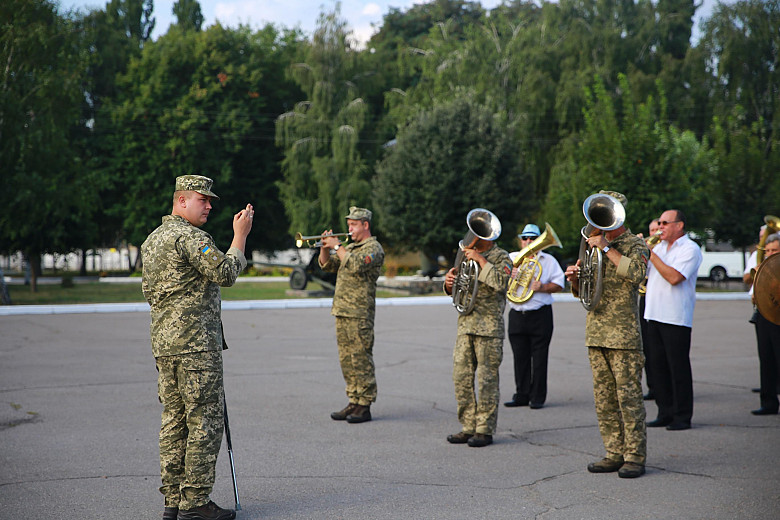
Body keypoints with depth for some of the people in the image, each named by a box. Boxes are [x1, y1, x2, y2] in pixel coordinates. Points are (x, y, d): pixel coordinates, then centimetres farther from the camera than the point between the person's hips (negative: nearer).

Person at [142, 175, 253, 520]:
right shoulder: (189, 236, -13)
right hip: (196, 341, -9)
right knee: (205, 421, -4)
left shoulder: (153, 239, 18)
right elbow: (226, 274, -18)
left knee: (174, 420, 11)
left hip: (163, 341, 9)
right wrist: (240, 235, -9)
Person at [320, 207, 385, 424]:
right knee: (347, 360, 10)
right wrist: (325, 246, 2)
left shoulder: (374, 248, -6)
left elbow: (356, 265, -23)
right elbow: (327, 265, 18)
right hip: (342, 311, 9)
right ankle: (353, 402, 16)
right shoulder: (350, 247, 21)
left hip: (360, 314, -9)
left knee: (361, 359, -7)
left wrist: (337, 246, -15)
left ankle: (364, 406, -4)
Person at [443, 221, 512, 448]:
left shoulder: (501, 257, -2)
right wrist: (449, 281, -3)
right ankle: (468, 427, 13)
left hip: (489, 327, -6)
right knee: (461, 377, 5)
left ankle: (485, 430, 3)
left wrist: (481, 260, -18)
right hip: (465, 324, 6)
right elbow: (454, 291, 19)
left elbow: (501, 283, -21)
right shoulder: (467, 255, 17)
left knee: (487, 379, -3)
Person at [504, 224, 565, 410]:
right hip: (517, 315, 2)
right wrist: (509, 276, -10)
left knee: (539, 358, -2)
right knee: (520, 358, 5)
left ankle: (538, 397, 4)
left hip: (540, 316, -2)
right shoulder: (511, 258, 14)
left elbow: (559, 284, 1)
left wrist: (542, 287, -16)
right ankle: (521, 395, 13)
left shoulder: (548, 260, 8)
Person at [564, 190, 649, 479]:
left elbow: (636, 272, -24)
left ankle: (635, 457, -1)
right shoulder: (594, 246, 18)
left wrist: (607, 248, -19)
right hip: (596, 333, 7)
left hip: (623, 334, -7)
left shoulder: (635, 245, -1)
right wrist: (574, 278, -1)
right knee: (603, 397, 7)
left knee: (628, 395, -6)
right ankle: (614, 453, 14)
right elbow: (580, 292, 21)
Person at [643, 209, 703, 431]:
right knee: (658, 365, 9)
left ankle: (682, 417, 4)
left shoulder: (690, 249, -6)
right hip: (654, 315, 7)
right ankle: (665, 413, 18)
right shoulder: (659, 247, 17)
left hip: (676, 318, -7)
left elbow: (674, 277, -20)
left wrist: (651, 254, -15)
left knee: (678, 367, -3)